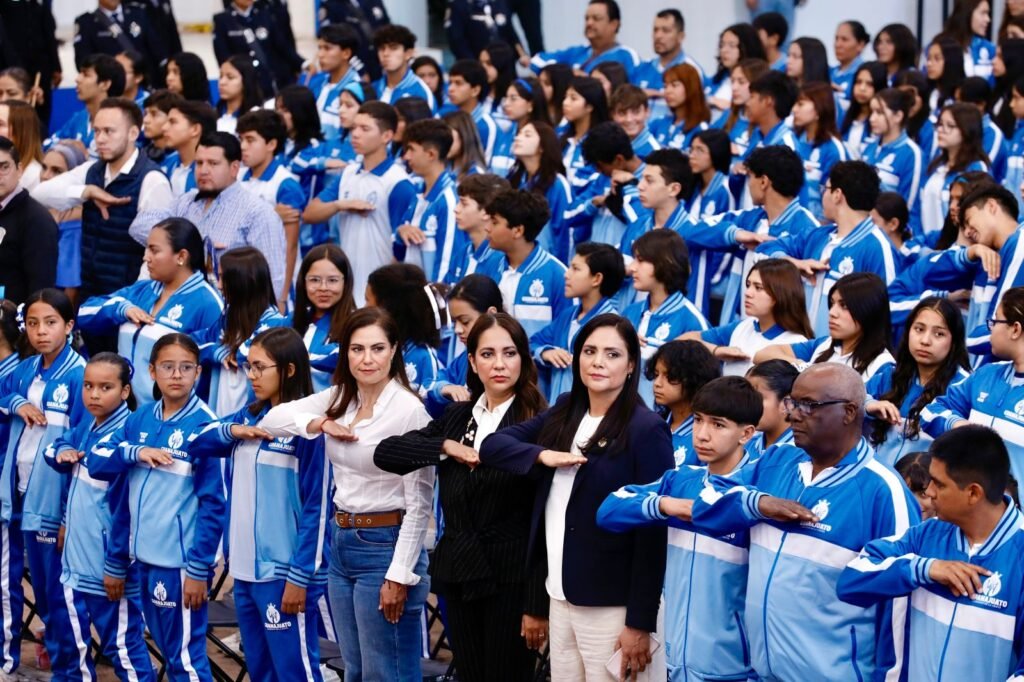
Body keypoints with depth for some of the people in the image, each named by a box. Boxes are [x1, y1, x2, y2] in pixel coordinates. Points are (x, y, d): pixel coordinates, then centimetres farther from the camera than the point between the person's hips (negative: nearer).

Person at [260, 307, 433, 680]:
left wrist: (400, 575, -16)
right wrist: (320, 424, -11)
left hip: (385, 546, -7)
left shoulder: (409, 409, -15)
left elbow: (419, 503, -15)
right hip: (341, 543, 7)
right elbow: (272, 420, 7)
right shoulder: (339, 399, 6)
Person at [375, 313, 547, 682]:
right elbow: (385, 453, 4)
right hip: (459, 574, 5)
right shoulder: (458, 417, 10)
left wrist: (538, 605, -14)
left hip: (511, 580, -5)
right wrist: (445, 447, -12)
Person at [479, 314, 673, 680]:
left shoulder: (646, 429, -10)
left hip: (613, 606, -6)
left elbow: (653, 530, -13)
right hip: (562, 597, 6)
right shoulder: (563, 415, 10)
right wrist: (544, 456, -13)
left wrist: (640, 622, -16)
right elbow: (493, 444, 7)